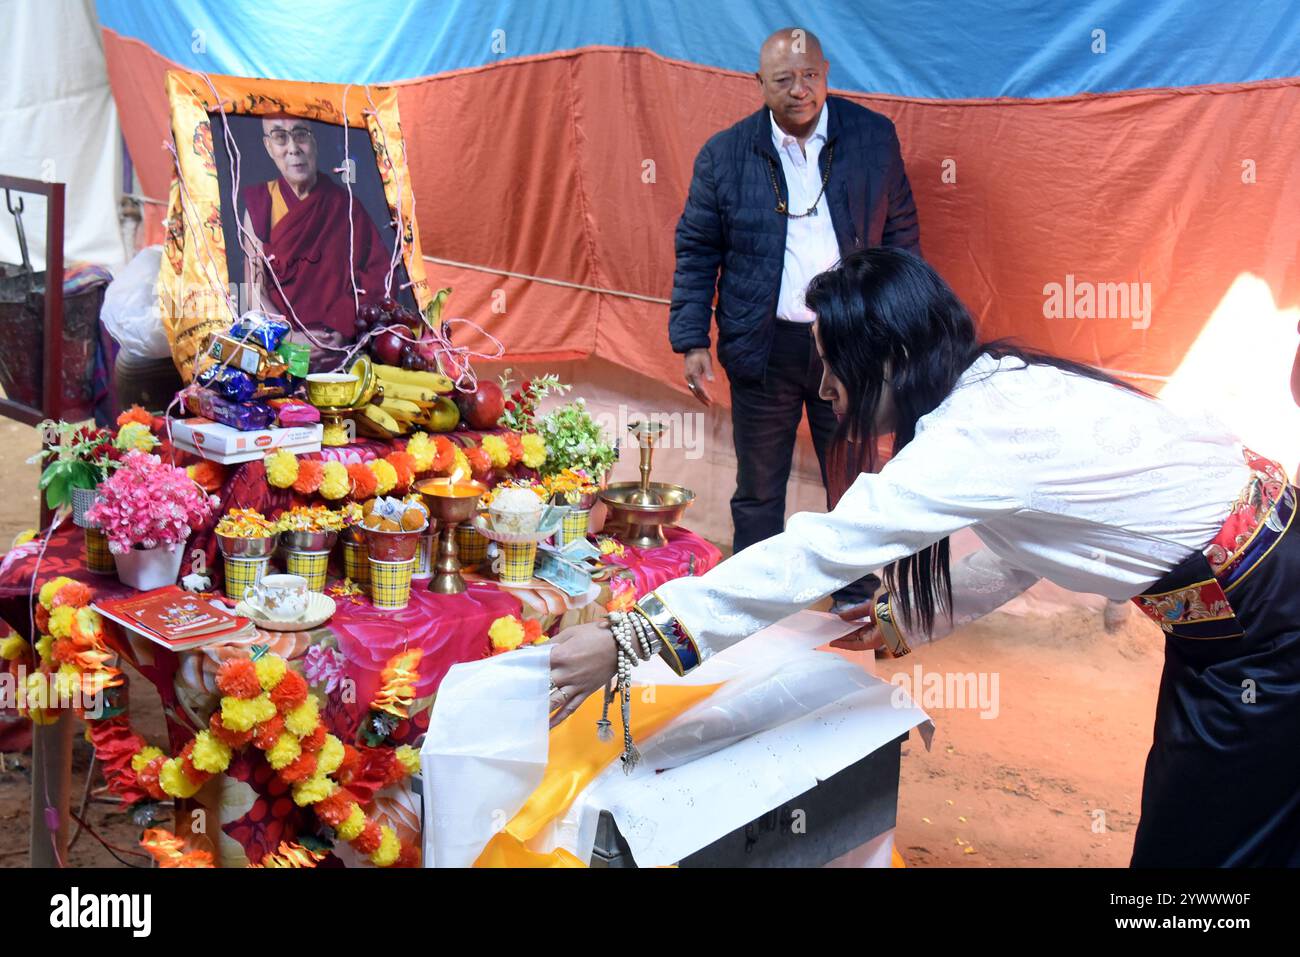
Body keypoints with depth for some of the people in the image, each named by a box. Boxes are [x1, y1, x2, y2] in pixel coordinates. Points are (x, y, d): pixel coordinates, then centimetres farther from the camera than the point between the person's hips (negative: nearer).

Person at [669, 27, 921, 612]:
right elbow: (696, 251, 2)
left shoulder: (874, 137, 0)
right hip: (764, 348, 0)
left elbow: (901, 234, 6)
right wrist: (692, 341, -5)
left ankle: (858, 602, 31)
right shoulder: (725, 154, -2)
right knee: (758, 491, 12)